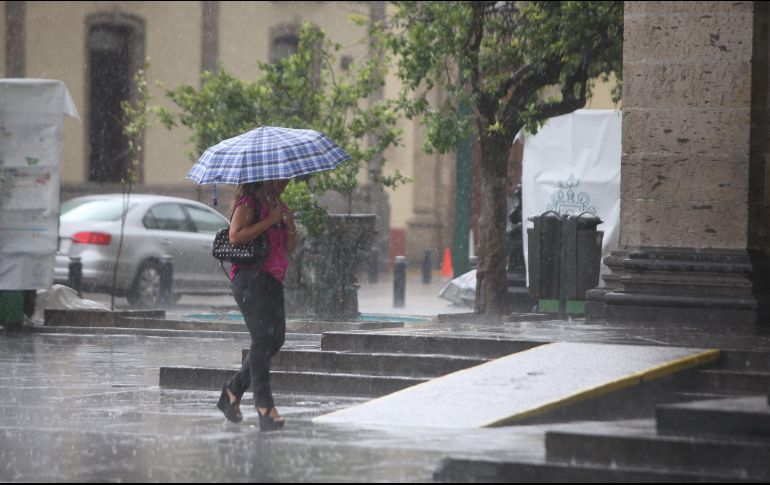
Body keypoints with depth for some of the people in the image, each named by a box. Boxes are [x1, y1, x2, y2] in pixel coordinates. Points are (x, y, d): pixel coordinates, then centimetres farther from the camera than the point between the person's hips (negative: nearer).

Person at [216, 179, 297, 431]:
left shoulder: (276, 205, 21)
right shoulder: (249, 202, -4)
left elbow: (288, 249, 20)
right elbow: (235, 236, -19)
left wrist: (289, 224, 3)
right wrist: (269, 221, -16)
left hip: (272, 281, 9)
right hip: (251, 277, -9)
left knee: (276, 337, 5)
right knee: (263, 339, -12)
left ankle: (233, 391, 17)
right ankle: (264, 406, -14)